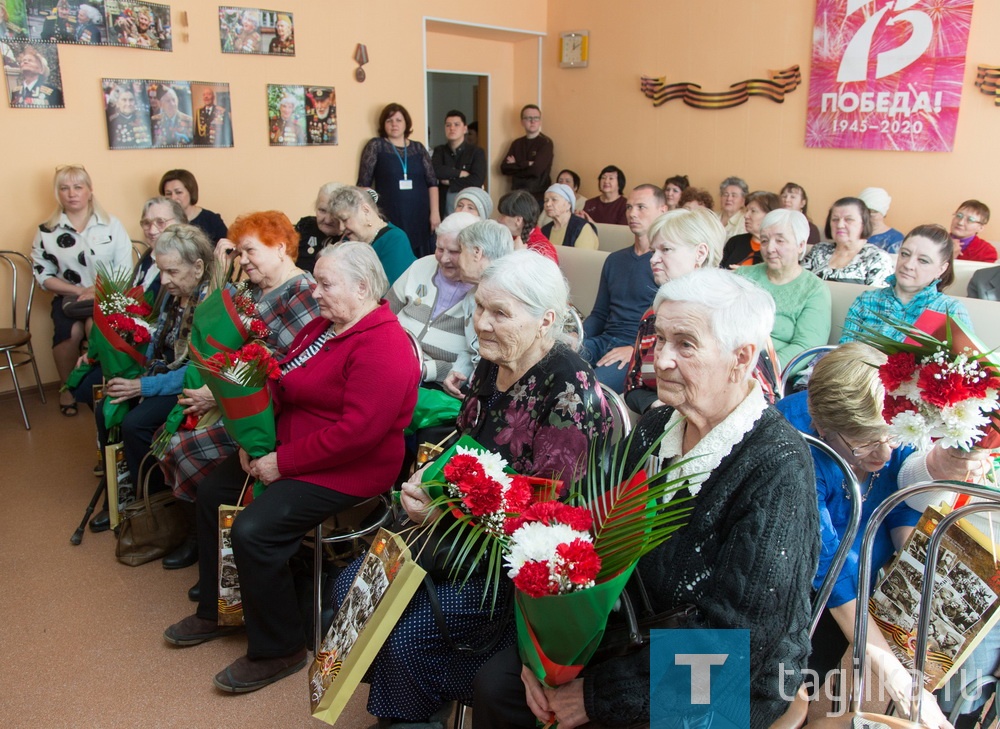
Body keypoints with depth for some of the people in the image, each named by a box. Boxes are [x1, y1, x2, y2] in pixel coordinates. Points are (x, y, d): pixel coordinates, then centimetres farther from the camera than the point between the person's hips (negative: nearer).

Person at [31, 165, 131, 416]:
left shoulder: (111, 225, 1)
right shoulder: (47, 232, 4)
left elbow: (125, 270, -2)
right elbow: (43, 275, 4)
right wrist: (79, 291, -11)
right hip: (69, 295, 1)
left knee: (96, 324, -33)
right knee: (70, 330, -29)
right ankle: (68, 388, -4)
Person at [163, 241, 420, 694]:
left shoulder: (383, 347, -24)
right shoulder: (323, 326, 9)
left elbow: (358, 431, -30)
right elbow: (283, 385, 13)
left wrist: (283, 462, -23)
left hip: (345, 470, -11)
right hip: (287, 451, 11)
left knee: (254, 530, -23)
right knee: (212, 491, 14)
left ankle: (278, 651, 1)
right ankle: (215, 611, 32)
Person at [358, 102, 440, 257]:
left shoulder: (418, 148, 11)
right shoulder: (376, 146, 3)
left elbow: (432, 182, 9)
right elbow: (364, 183, 0)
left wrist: (435, 212, 1)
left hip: (419, 216, 3)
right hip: (390, 217, -3)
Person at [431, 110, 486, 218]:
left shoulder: (476, 152, 0)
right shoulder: (439, 151, 9)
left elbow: (477, 181, -14)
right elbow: (434, 171, -11)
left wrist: (450, 182, -7)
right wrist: (460, 173, -13)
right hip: (447, 212, 2)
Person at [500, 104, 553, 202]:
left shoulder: (546, 143, -5)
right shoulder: (516, 143, 12)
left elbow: (536, 170, -17)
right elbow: (504, 168, 1)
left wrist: (515, 166, -1)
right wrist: (526, 165, -11)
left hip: (538, 196, -4)